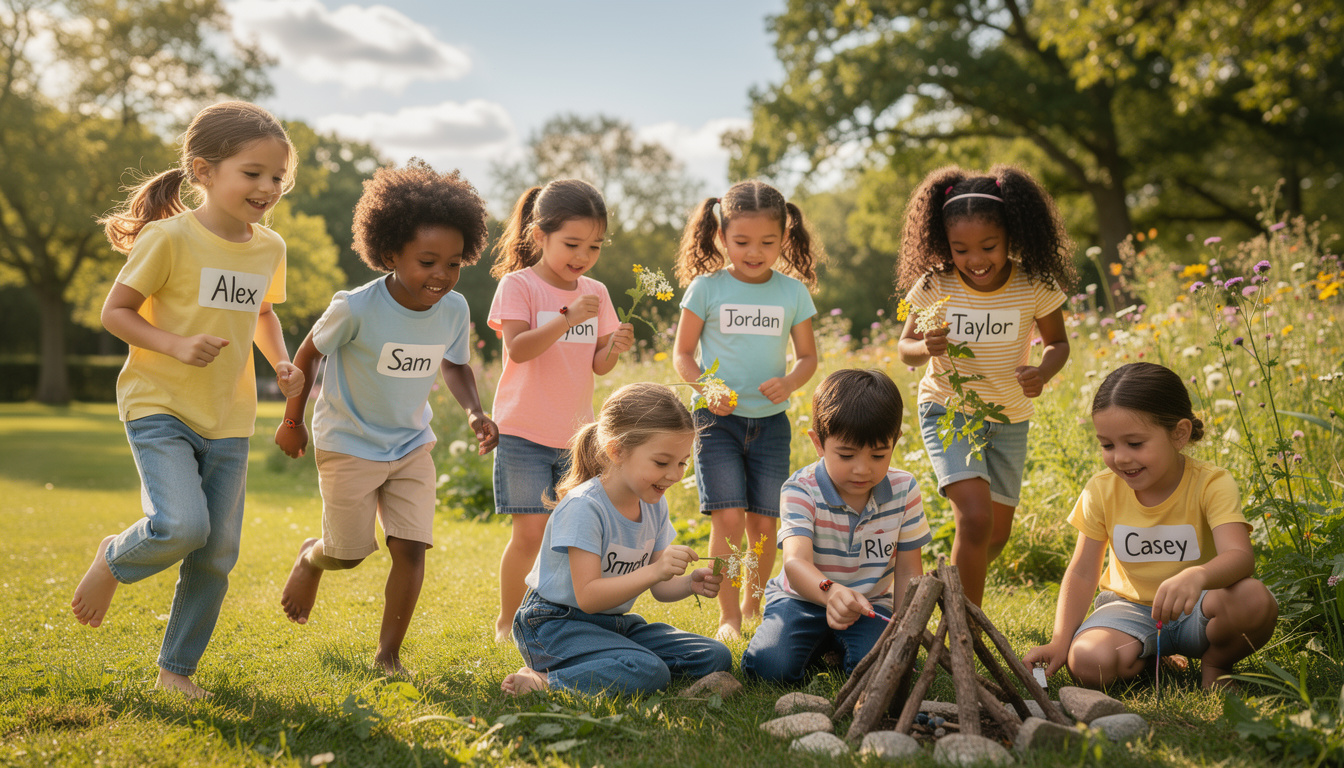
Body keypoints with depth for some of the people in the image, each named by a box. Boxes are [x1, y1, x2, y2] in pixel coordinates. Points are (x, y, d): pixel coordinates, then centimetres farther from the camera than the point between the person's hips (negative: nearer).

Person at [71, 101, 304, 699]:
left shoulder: (269, 248, 4)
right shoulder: (171, 238, -13)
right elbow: (115, 311, -8)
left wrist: (280, 362, 3)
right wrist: (177, 345, -23)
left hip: (229, 420, 6)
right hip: (159, 407, -5)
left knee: (216, 556, 6)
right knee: (181, 526, -25)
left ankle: (176, 668, 24)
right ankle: (113, 561, 10)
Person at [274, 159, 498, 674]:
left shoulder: (454, 310, -13)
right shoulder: (356, 308, -25)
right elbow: (310, 352, -8)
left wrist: (474, 412, -12)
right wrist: (292, 422, 0)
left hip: (412, 444, 3)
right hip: (349, 443, -3)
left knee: (411, 547, -7)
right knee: (349, 553, 5)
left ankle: (388, 655, 9)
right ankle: (311, 557, 43)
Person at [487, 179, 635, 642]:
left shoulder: (595, 293, 7)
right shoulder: (518, 285, -8)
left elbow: (598, 366, 6)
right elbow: (518, 349, -20)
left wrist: (615, 347, -16)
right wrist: (567, 319, -29)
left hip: (576, 434, 5)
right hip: (524, 431, -5)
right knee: (531, 531, -7)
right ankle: (508, 620, 12)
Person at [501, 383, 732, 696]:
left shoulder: (654, 506, 3)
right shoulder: (583, 507, -22)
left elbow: (659, 587, 6)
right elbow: (588, 596, -25)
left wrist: (690, 583, -17)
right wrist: (655, 570, -35)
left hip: (614, 623, 9)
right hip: (556, 624, -9)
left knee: (716, 657, -4)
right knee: (649, 672, -32)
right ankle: (545, 682, -16)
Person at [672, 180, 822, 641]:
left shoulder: (792, 291, 3)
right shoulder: (706, 288, -3)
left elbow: (808, 356, 9)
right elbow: (682, 353, 3)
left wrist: (789, 382, -12)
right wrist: (705, 389, -15)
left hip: (770, 420, 2)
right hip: (718, 418, -2)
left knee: (764, 522, 3)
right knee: (728, 517, -12)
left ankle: (753, 607, 25)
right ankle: (728, 617, 0)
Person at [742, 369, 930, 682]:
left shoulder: (904, 490, -9)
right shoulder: (800, 491, -20)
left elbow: (908, 572, -1)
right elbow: (796, 560, -37)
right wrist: (830, 592, -59)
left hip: (871, 602, 2)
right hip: (803, 597, -1)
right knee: (770, 665, -26)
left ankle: (841, 642, 8)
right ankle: (821, 642, 8)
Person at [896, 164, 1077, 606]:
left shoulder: (1035, 286, -13)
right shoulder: (934, 286, -14)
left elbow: (1058, 342, 2)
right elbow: (905, 348, -2)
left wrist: (1044, 372, -21)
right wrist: (926, 348, -27)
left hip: (1009, 418, 3)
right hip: (948, 410, -3)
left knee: (997, 533, 12)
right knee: (975, 518, -22)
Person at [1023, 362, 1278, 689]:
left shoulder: (1212, 485, -17)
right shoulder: (1101, 491, -7)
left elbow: (1240, 555, -34)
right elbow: (1082, 574, -2)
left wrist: (1196, 576, -57)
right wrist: (1060, 642, -14)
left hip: (1195, 612, -2)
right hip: (1131, 609, 2)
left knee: (1255, 600, -35)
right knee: (1088, 662, -30)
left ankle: (1215, 663, -1)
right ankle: (1146, 659, 5)